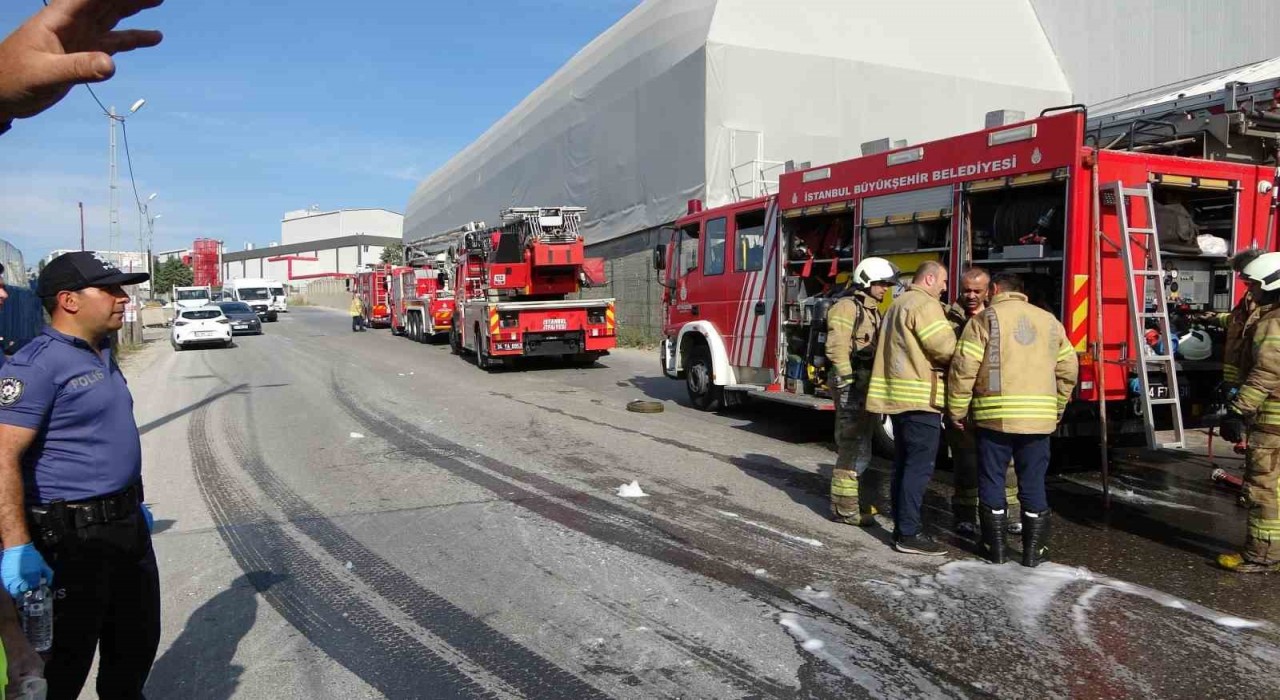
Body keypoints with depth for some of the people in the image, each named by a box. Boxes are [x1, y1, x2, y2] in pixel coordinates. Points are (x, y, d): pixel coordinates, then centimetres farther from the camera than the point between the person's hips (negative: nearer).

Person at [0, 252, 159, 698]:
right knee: (64, 662, 7)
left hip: (126, 527, 9)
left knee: (137, 642, 21)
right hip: (71, 538, -8)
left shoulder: (101, 356, 11)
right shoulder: (37, 364, -17)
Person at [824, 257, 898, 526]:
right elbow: (837, 349, -20)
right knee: (853, 448, -8)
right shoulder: (847, 307, -12)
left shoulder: (873, 311, 18)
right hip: (853, 386, -10)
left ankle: (858, 501, 27)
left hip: (869, 385, 10)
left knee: (860, 447, 16)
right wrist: (848, 385, -23)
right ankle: (844, 508, -1)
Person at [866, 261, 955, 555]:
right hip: (920, 397, -10)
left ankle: (902, 526, 19)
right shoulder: (924, 304, -11)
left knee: (904, 464, 14)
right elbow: (945, 349, -16)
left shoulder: (898, 304, 21)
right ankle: (909, 534, -6)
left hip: (898, 395, 10)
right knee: (920, 466, -8)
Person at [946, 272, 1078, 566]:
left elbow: (964, 368, -8)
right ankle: (1033, 550, 16)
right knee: (1033, 484, 11)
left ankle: (995, 547, 14)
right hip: (1039, 417, 4)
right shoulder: (1049, 320, 13)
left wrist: (957, 411, -1)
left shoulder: (986, 318, -1)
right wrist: (1056, 409, 22)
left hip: (996, 415, -3)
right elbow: (1068, 369, 13)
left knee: (992, 482, 7)